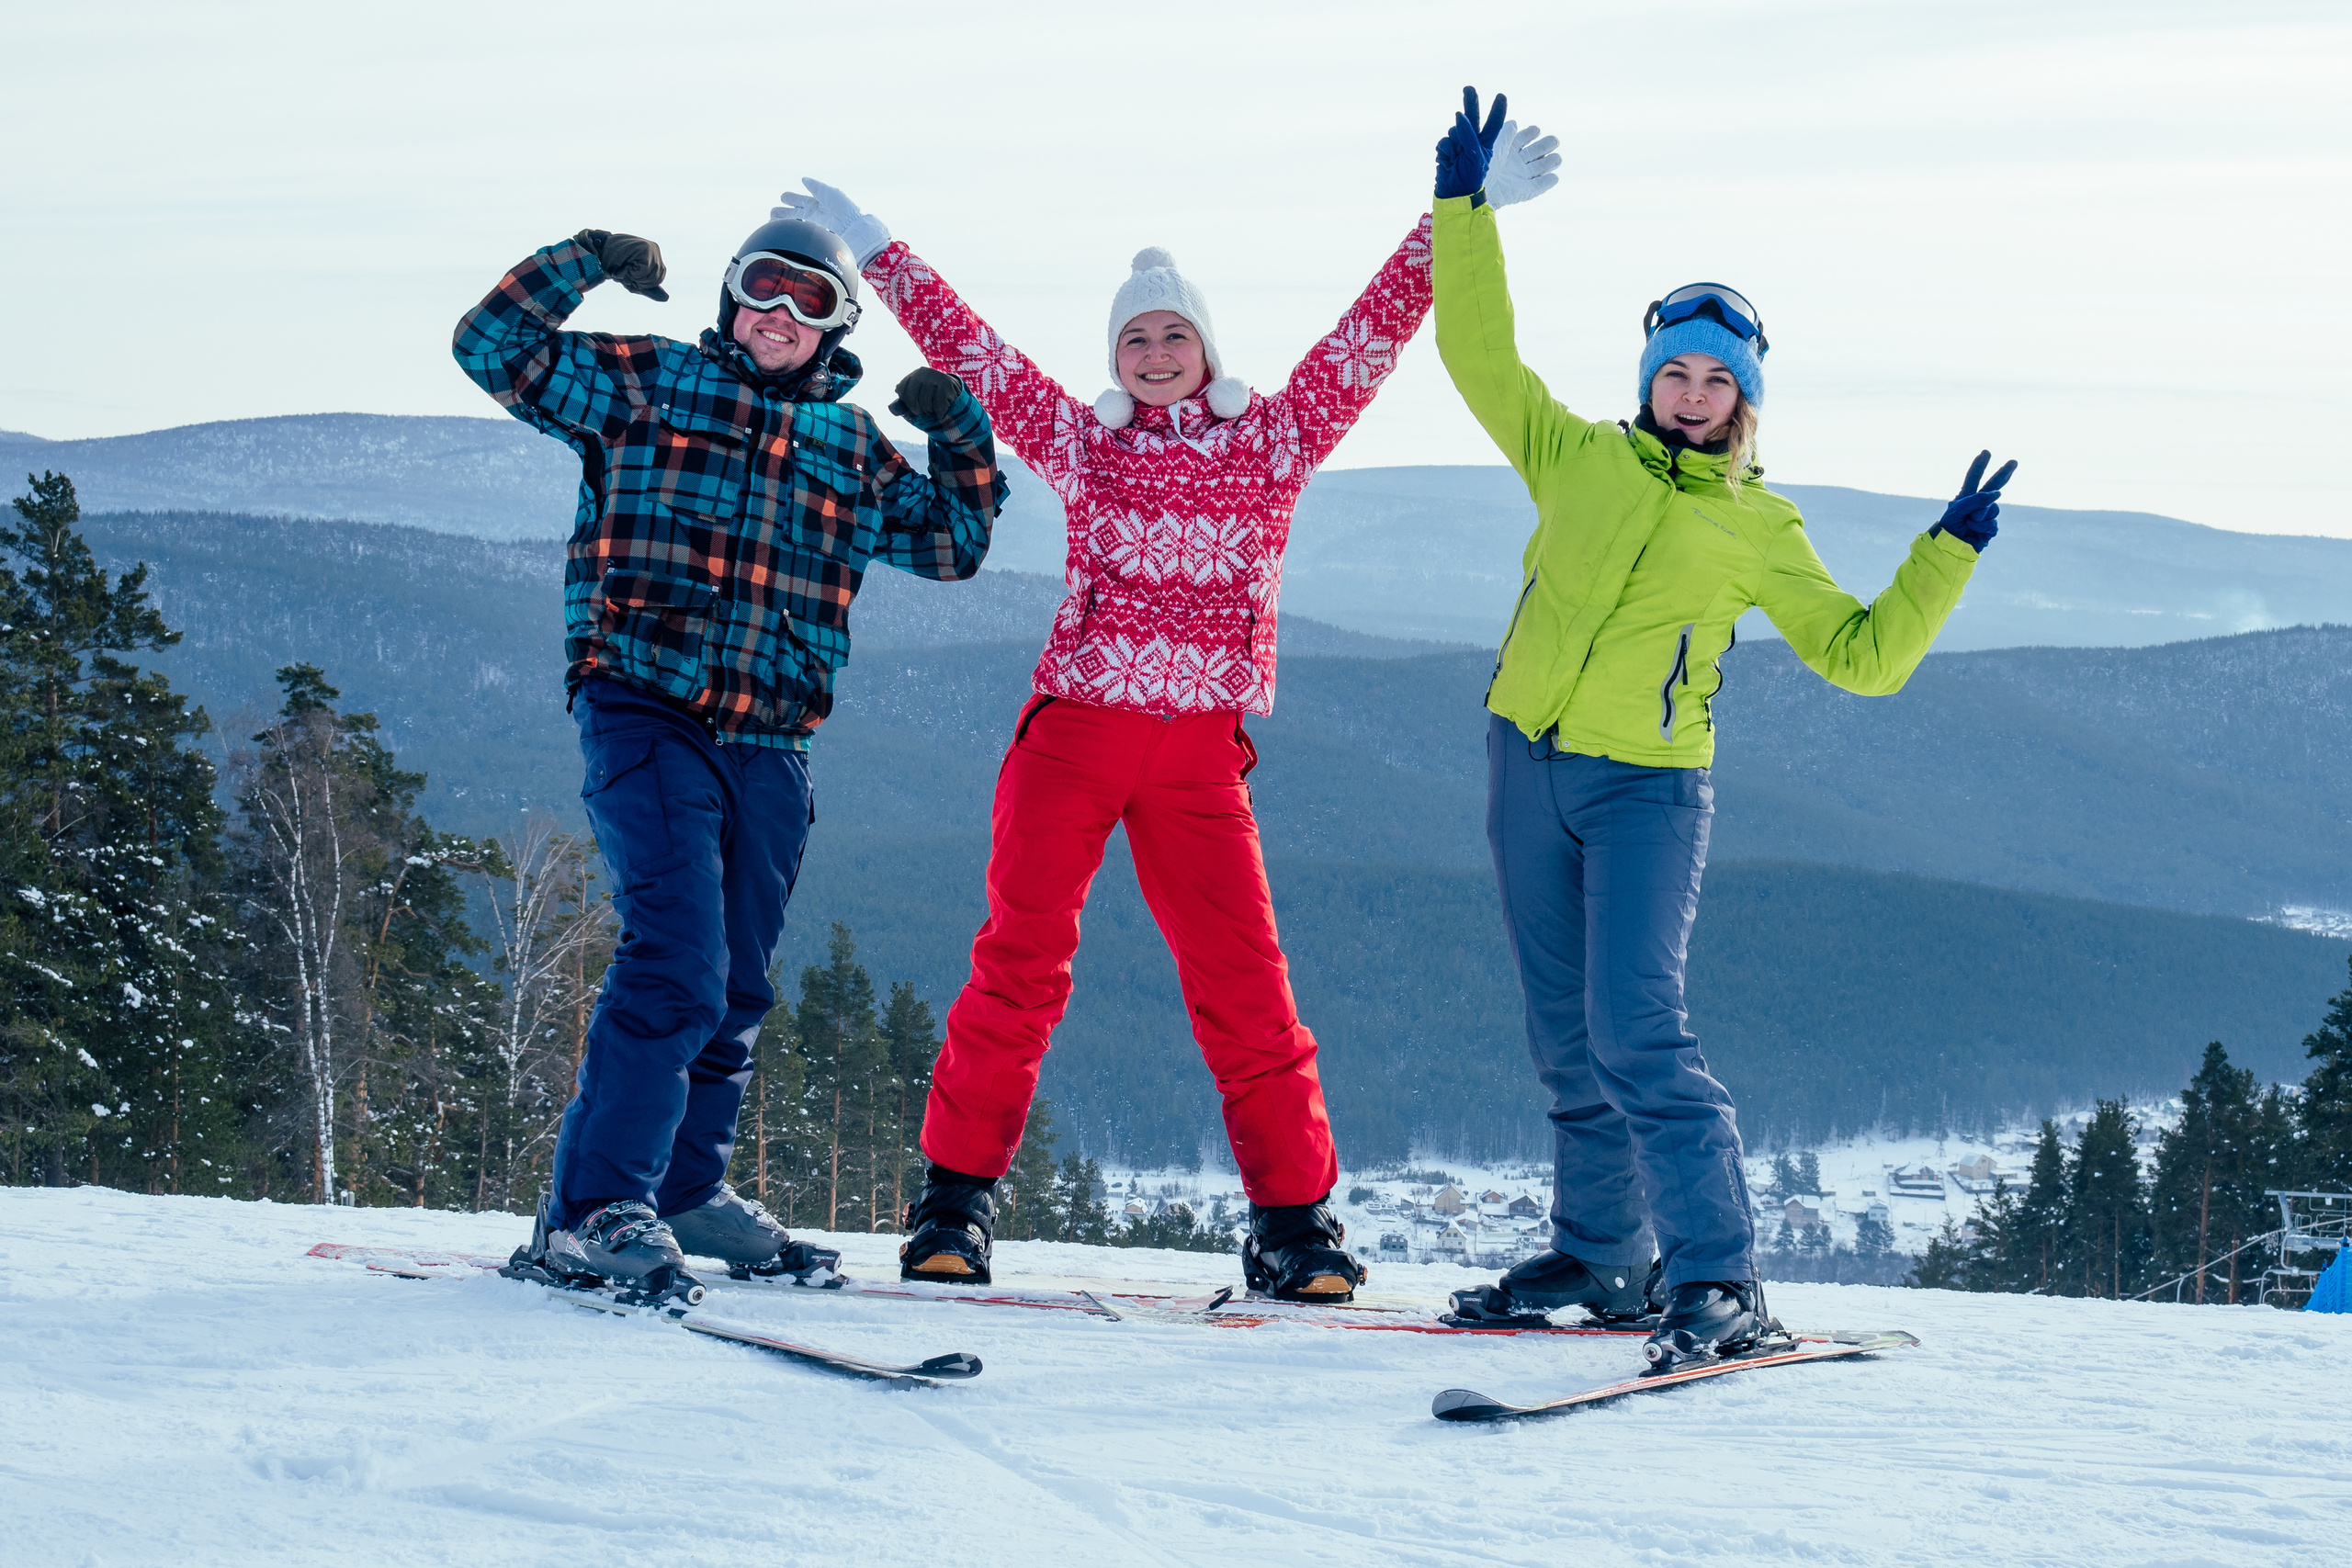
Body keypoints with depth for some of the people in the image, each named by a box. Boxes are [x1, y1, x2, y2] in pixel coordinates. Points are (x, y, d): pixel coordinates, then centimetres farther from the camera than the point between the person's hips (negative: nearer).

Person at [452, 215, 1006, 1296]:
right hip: (646, 716, -6)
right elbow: (495, 347, 4)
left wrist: (962, 435, 11)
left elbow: (954, 542, 25)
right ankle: (591, 1213, -16)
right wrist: (582, 262, -7)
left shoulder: (852, 446, 18)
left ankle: (686, 1185, 31)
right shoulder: (645, 383, 7)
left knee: (735, 985, 14)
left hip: (770, 749, 6)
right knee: (676, 963, -19)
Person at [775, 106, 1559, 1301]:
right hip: (1069, 739, 0)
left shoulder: (1275, 440, 10)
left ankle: (1293, 1222, 1)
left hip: (1199, 761, 0)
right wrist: (877, 253, 20)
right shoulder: (1080, 440, 12)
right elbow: (967, 350, 17)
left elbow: (1373, 331, 7)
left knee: (1243, 982, -5)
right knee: (1020, 963, -4)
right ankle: (956, 1197, 4)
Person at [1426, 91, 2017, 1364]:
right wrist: (1465, 207, 8)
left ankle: (1717, 1281, -17)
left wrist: (1947, 556, -4)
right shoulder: (1577, 459, 9)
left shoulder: (1759, 533, 4)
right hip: (1527, 768, 4)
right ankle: (1601, 1256, 24)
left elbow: (1862, 654, 5)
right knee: (1567, 1037, 11)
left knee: (1634, 1031, -18)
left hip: (1647, 791, -3)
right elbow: (1481, 353, 12)